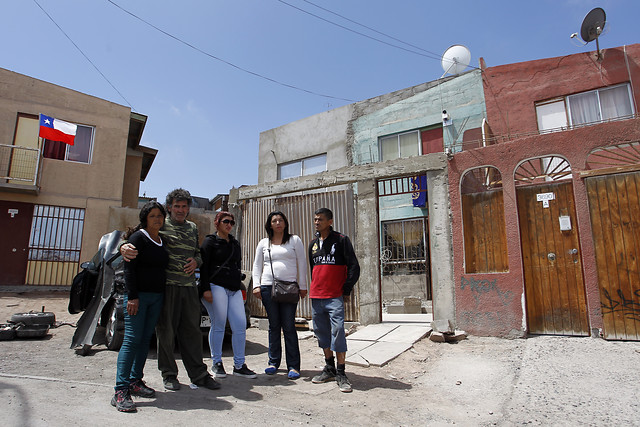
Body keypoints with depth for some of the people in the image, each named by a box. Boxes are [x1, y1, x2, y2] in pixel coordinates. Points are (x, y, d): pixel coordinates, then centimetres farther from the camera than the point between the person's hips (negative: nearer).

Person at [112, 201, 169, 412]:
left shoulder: (162, 241, 15)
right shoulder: (138, 237, -6)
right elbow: (129, 268, -12)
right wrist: (132, 296, -18)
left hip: (157, 297, 7)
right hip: (138, 295, -7)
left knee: (145, 340, 10)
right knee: (132, 340, -9)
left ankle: (135, 381, 20)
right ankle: (121, 391, -5)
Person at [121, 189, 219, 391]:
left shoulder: (193, 228, 18)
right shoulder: (161, 225, 2)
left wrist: (196, 261, 3)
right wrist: (124, 247, -23)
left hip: (189, 286, 4)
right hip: (167, 285, -4)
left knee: (192, 331, 8)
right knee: (166, 331, 3)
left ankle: (198, 374, 16)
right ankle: (169, 374, 20)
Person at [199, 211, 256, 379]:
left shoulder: (235, 243, 22)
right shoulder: (210, 241, 4)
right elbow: (203, 266, -4)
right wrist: (205, 289, -12)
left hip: (234, 289, 6)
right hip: (216, 287, -5)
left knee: (240, 325, -1)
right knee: (218, 325, -2)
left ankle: (239, 365, 9)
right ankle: (217, 363, 14)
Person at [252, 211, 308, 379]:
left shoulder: (294, 240, 9)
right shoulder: (263, 243, 15)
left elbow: (302, 264, 6)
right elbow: (257, 265, 16)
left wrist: (302, 286, 1)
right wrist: (256, 285, 4)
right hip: (268, 288, 2)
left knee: (289, 327, -4)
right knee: (273, 326, 7)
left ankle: (293, 366, 2)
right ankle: (273, 362, 19)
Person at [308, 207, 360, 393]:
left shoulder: (341, 240, -3)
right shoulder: (313, 244, 15)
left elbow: (354, 267, -4)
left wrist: (347, 290, -6)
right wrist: (314, 288, 17)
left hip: (335, 296, -6)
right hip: (316, 297, 6)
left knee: (337, 331, -9)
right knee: (322, 332, 12)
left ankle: (341, 373, 3)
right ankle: (329, 368, 26)